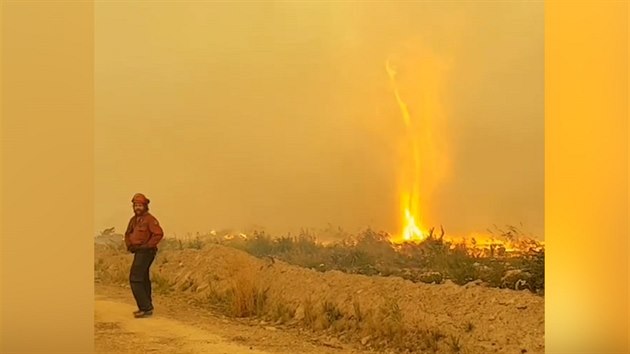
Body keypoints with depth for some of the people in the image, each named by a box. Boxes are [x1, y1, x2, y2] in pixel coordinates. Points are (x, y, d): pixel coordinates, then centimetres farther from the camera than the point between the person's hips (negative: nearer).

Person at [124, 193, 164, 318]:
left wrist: (147, 246, -21)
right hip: (138, 252, 10)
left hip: (145, 252, -10)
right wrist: (129, 245, 5)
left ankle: (146, 308, -14)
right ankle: (147, 306, 29)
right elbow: (128, 234, 22)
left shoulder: (150, 219, -15)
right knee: (143, 279, 17)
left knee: (135, 279, -15)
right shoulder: (134, 219, 11)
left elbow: (159, 234, -24)